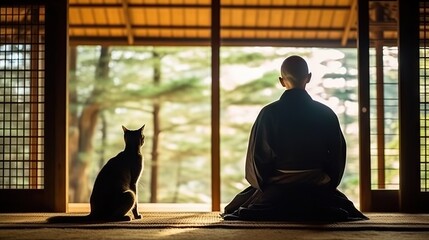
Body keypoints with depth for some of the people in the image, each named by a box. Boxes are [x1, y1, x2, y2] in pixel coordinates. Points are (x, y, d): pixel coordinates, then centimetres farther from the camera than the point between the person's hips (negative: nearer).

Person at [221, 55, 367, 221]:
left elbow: (257, 156, -6)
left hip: (276, 191, -1)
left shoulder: (269, 113, -10)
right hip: (317, 192, 1)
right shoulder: (326, 113, -5)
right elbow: (338, 156, 0)